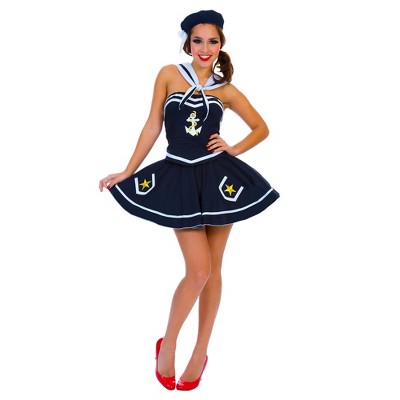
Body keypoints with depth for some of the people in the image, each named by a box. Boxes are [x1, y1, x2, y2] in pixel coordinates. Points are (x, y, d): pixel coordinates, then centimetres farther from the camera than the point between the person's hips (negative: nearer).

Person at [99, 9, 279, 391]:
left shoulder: (227, 90, 6)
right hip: (180, 178, -2)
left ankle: (200, 351, 23)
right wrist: (127, 172, 3)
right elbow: (152, 126, 4)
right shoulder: (169, 74, 2)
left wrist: (234, 149, 1)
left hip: (218, 178, 2)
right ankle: (167, 343, 15)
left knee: (213, 270, 7)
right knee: (199, 271, -8)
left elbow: (261, 128, 17)